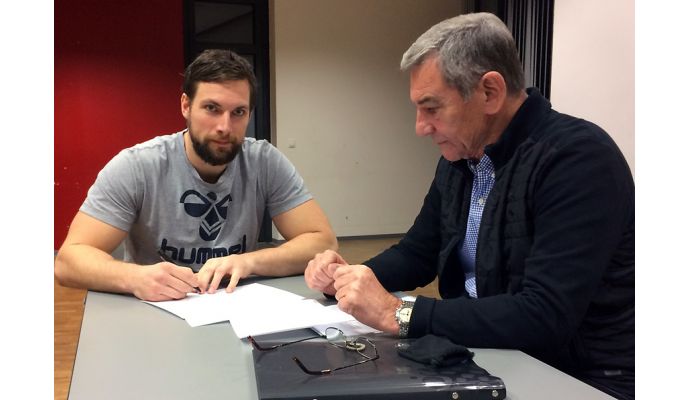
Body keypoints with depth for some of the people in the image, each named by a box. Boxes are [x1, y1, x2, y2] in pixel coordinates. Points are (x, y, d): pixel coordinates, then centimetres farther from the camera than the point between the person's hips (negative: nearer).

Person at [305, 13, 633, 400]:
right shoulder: (459, 159, 4)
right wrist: (349, 278, -5)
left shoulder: (578, 157, -21)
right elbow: (417, 253, 14)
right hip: (488, 357, 7)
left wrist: (398, 314, -25)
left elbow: (546, 315, -28)